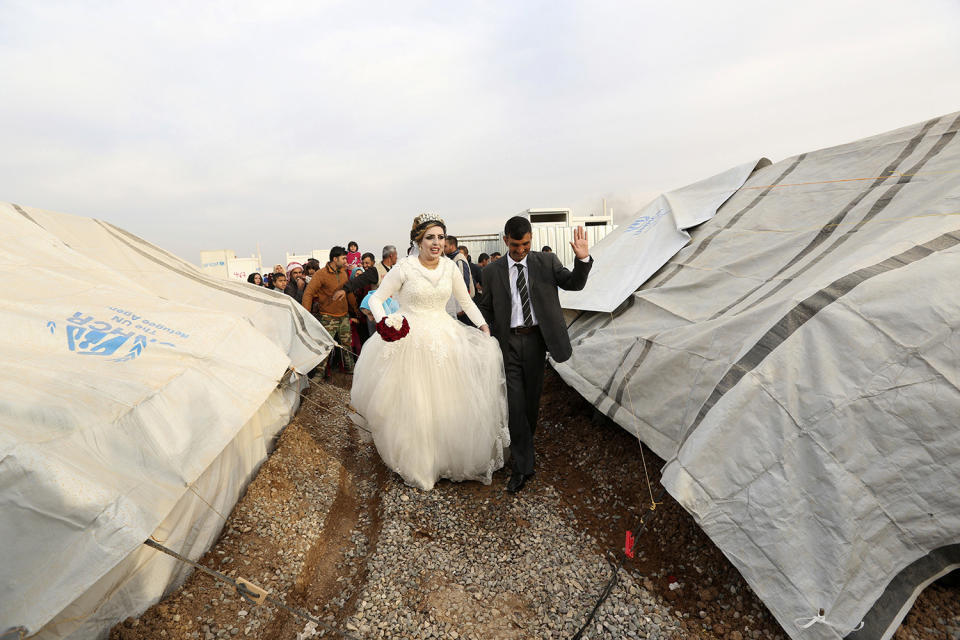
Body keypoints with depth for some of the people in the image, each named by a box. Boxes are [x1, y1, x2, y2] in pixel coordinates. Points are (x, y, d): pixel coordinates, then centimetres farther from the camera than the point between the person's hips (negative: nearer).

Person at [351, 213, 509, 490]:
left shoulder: (449, 266, 2)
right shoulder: (404, 268, -10)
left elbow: (466, 301, 11)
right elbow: (376, 298, -5)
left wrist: (483, 325, -2)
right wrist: (382, 321, -24)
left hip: (445, 339, 4)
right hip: (410, 341, -3)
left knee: (449, 402, 10)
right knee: (412, 406, 6)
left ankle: (450, 456, 33)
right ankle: (415, 464, 27)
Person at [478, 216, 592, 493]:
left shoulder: (546, 262, 1)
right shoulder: (492, 271, 1)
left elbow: (574, 283, -4)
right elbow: (486, 309, 9)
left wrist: (583, 259, -23)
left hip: (536, 338, 1)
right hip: (508, 342, -1)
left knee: (532, 399, 15)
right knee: (515, 403, -2)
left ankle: (524, 444, 42)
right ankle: (522, 466, 10)